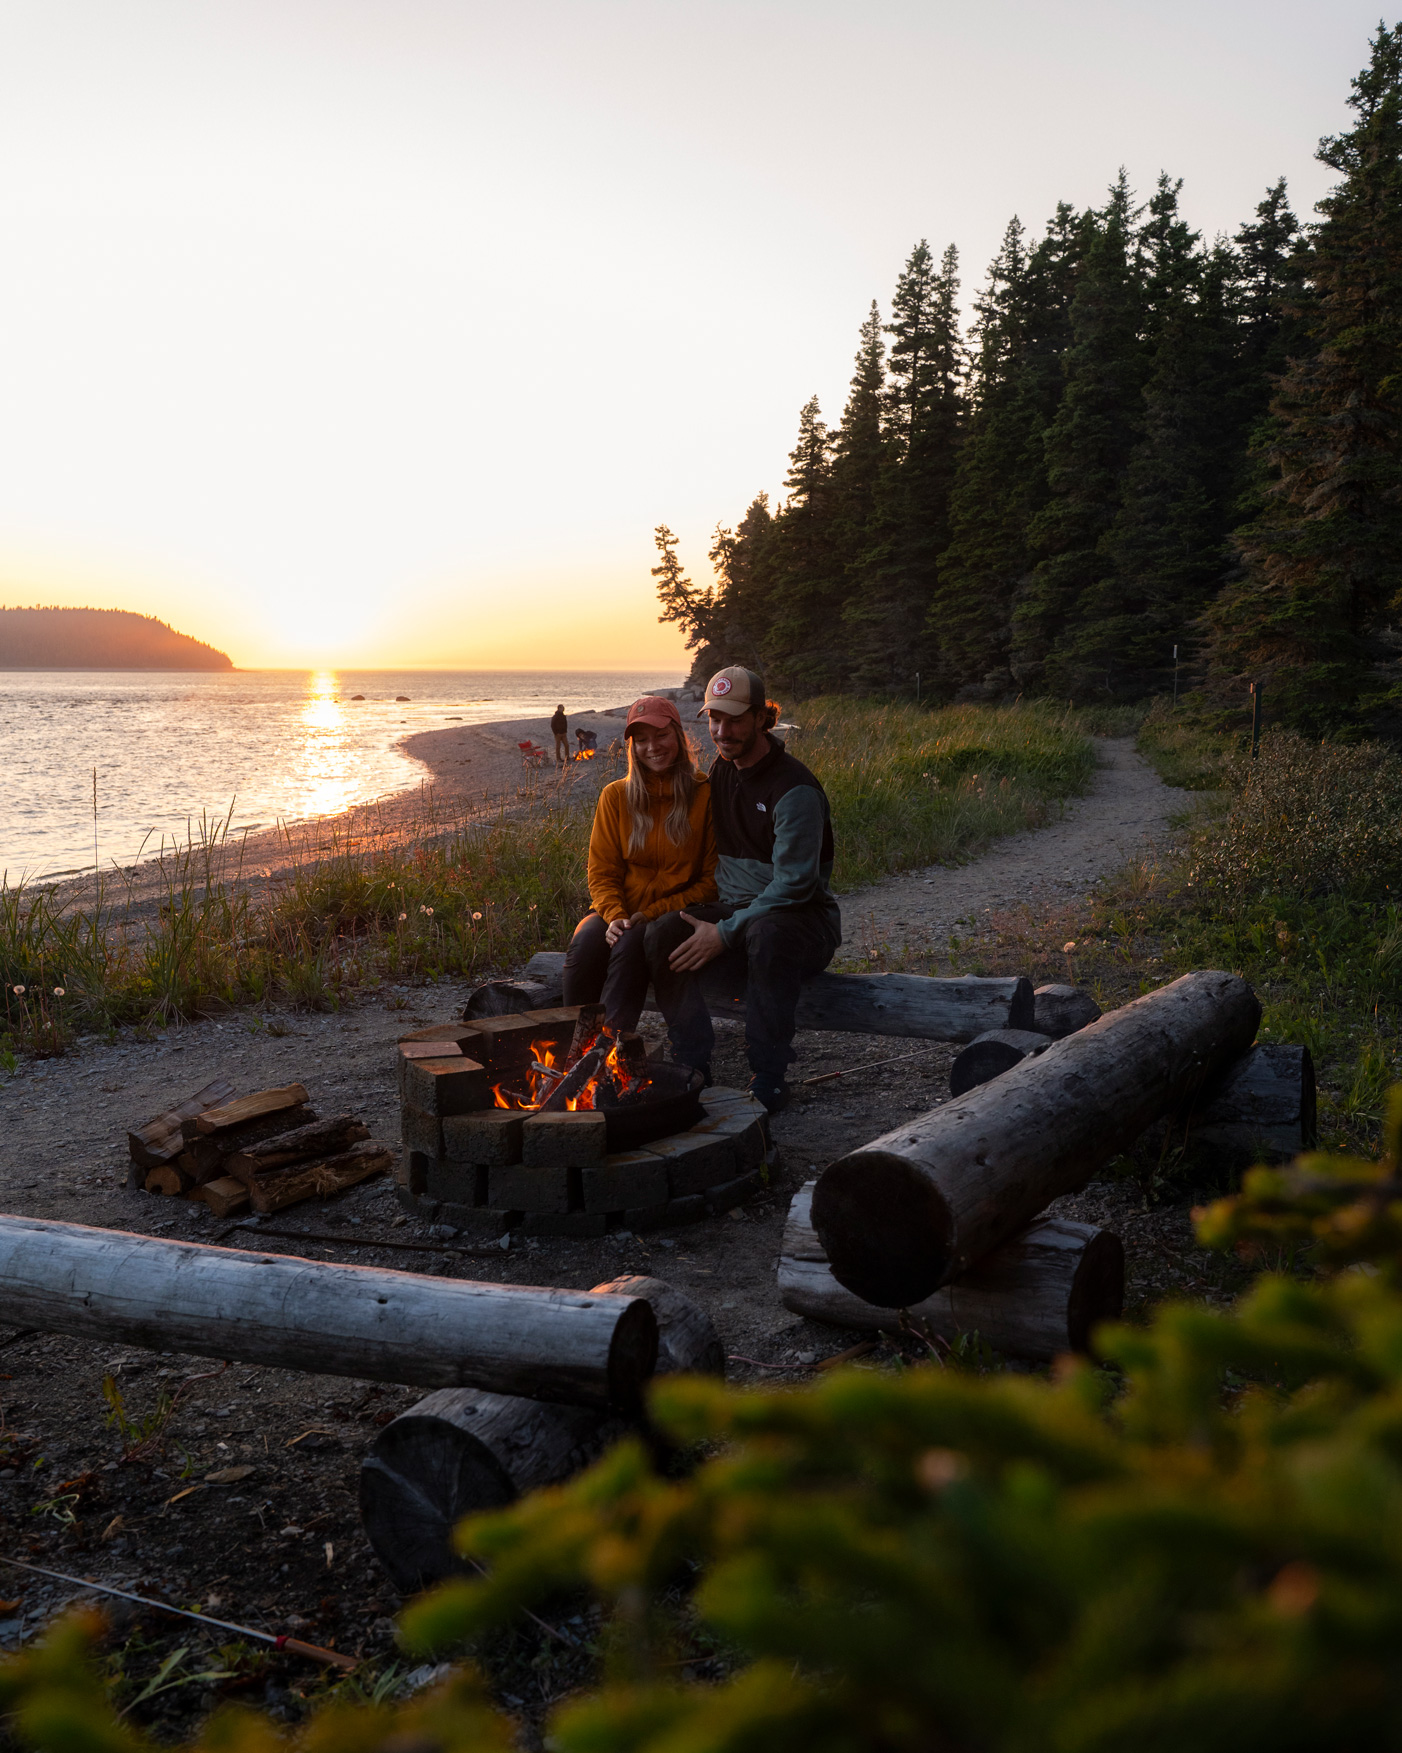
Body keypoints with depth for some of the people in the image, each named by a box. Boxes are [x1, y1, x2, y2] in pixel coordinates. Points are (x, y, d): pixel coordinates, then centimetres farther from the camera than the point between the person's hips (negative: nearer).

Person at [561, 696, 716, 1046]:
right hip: (619, 911, 3)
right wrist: (615, 916, -14)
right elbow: (601, 873, 7)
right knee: (586, 942, -29)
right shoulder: (615, 796, 8)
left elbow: (712, 880, -3)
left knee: (632, 945, -34)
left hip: (674, 915, -3)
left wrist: (654, 913, -14)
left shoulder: (706, 795, -2)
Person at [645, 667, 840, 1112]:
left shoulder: (794, 787, -18)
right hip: (736, 910, 7)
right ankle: (692, 1066, -12)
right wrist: (707, 920, 3)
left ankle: (769, 1077, -28)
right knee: (664, 933, -19)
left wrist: (726, 932, -23)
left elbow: (794, 885, -22)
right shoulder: (721, 771, 7)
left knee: (767, 934, -40)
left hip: (805, 919, -7)